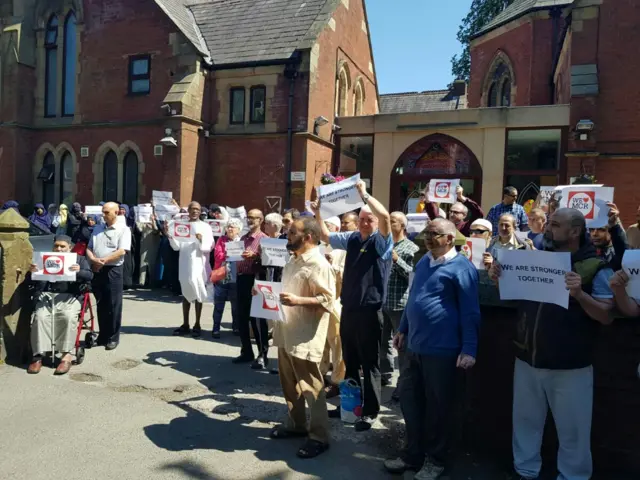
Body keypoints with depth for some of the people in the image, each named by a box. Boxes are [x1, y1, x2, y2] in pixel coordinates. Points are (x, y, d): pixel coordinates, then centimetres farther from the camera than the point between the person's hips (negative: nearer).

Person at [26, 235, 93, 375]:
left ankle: (66, 355, -28)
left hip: (70, 297, -2)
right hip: (47, 295, 2)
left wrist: (79, 271, -23)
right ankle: (38, 355, -24)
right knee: (40, 317, -27)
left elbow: (89, 276, 0)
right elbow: (33, 281, 14)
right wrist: (32, 272, -11)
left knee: (69, 317, -32)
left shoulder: (80, 259, 18)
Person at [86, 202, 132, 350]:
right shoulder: (97, 229, 14)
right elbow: (89, 248, 13)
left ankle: (113, 337, 10)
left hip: (113, 270, -5)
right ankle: (103, 335, 22)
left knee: (113, 306, 0)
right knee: (100, 305, 11)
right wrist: (93, 260, -7)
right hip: (97, 270, 5)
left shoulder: (123, 230, -2)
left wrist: (103, 260, -16)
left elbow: (122, 251, -12)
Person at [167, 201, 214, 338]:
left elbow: (208, 248, -8)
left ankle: (197, 325, 13)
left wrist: (201, 241, -27)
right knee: (186, 294, 12)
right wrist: (169, 236, -12)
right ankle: (185, 324, 21)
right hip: (185, 265, 3)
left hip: (199, 265, -3)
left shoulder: (205, 227, -3)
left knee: (198, 295, 5)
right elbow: (176, 247, 3)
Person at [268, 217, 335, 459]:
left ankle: (319, 437, 14)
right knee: (289, 384, 20)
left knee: (311, 388, 1)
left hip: (305, 337, -9)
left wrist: (297, 301, -28)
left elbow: (327, 300, -20)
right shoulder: (293, 260, 13)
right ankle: (296, 424, 36)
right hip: (286, 333, 9)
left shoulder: (318, 265, -17)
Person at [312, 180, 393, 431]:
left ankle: (370, 411, 16)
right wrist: (318, 213, 12)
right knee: (349, 361, 18)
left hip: (369, 311, -6)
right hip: (348, 308, 6)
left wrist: (364, 194, -21)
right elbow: (326, 236, 22)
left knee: (370, 364, 4)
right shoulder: (351, 238, 10)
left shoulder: (381, 241, -7)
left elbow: (385, 216, -26)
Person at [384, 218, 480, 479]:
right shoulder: (423, 262, 12)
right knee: (409, 400, 14)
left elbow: (470, 312, -14)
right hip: (414, 345, 8)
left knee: (437, 406, 7)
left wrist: (469, 350, -17)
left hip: (441, 349, -7)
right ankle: (413, 453, 30)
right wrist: (403, 330, 20)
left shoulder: (461, 268, -11)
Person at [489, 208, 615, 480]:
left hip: (570, 367, -4)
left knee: (572, 431, 10)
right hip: (527, 361, 4)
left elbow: (607, 316, -12)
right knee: (525, 422, 18)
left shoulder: (595, 268, -8)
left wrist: (579, 294, -29)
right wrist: (499, 278, -6)